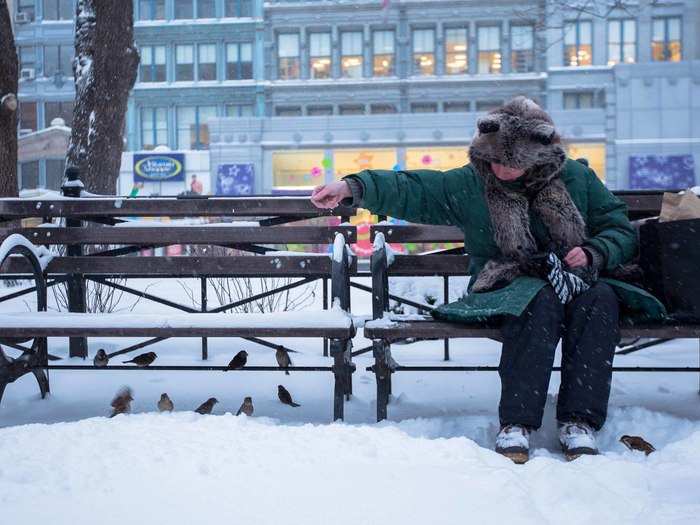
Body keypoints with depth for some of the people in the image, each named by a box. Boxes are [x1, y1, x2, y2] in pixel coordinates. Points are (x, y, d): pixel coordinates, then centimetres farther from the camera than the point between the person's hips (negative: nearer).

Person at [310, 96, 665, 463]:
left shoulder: (577, 178, 6)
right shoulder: (470, 184, 3)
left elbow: (621, 229, 11)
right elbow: (409, 190, -2)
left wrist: (593, 253, -10)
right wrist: (353, 188, -15)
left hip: (574, 281, 2)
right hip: (509, 287, -2)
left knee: (601, 297, -32)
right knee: (541, 300, -37)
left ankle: (579, 422, -31)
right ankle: (516, 423, -36)